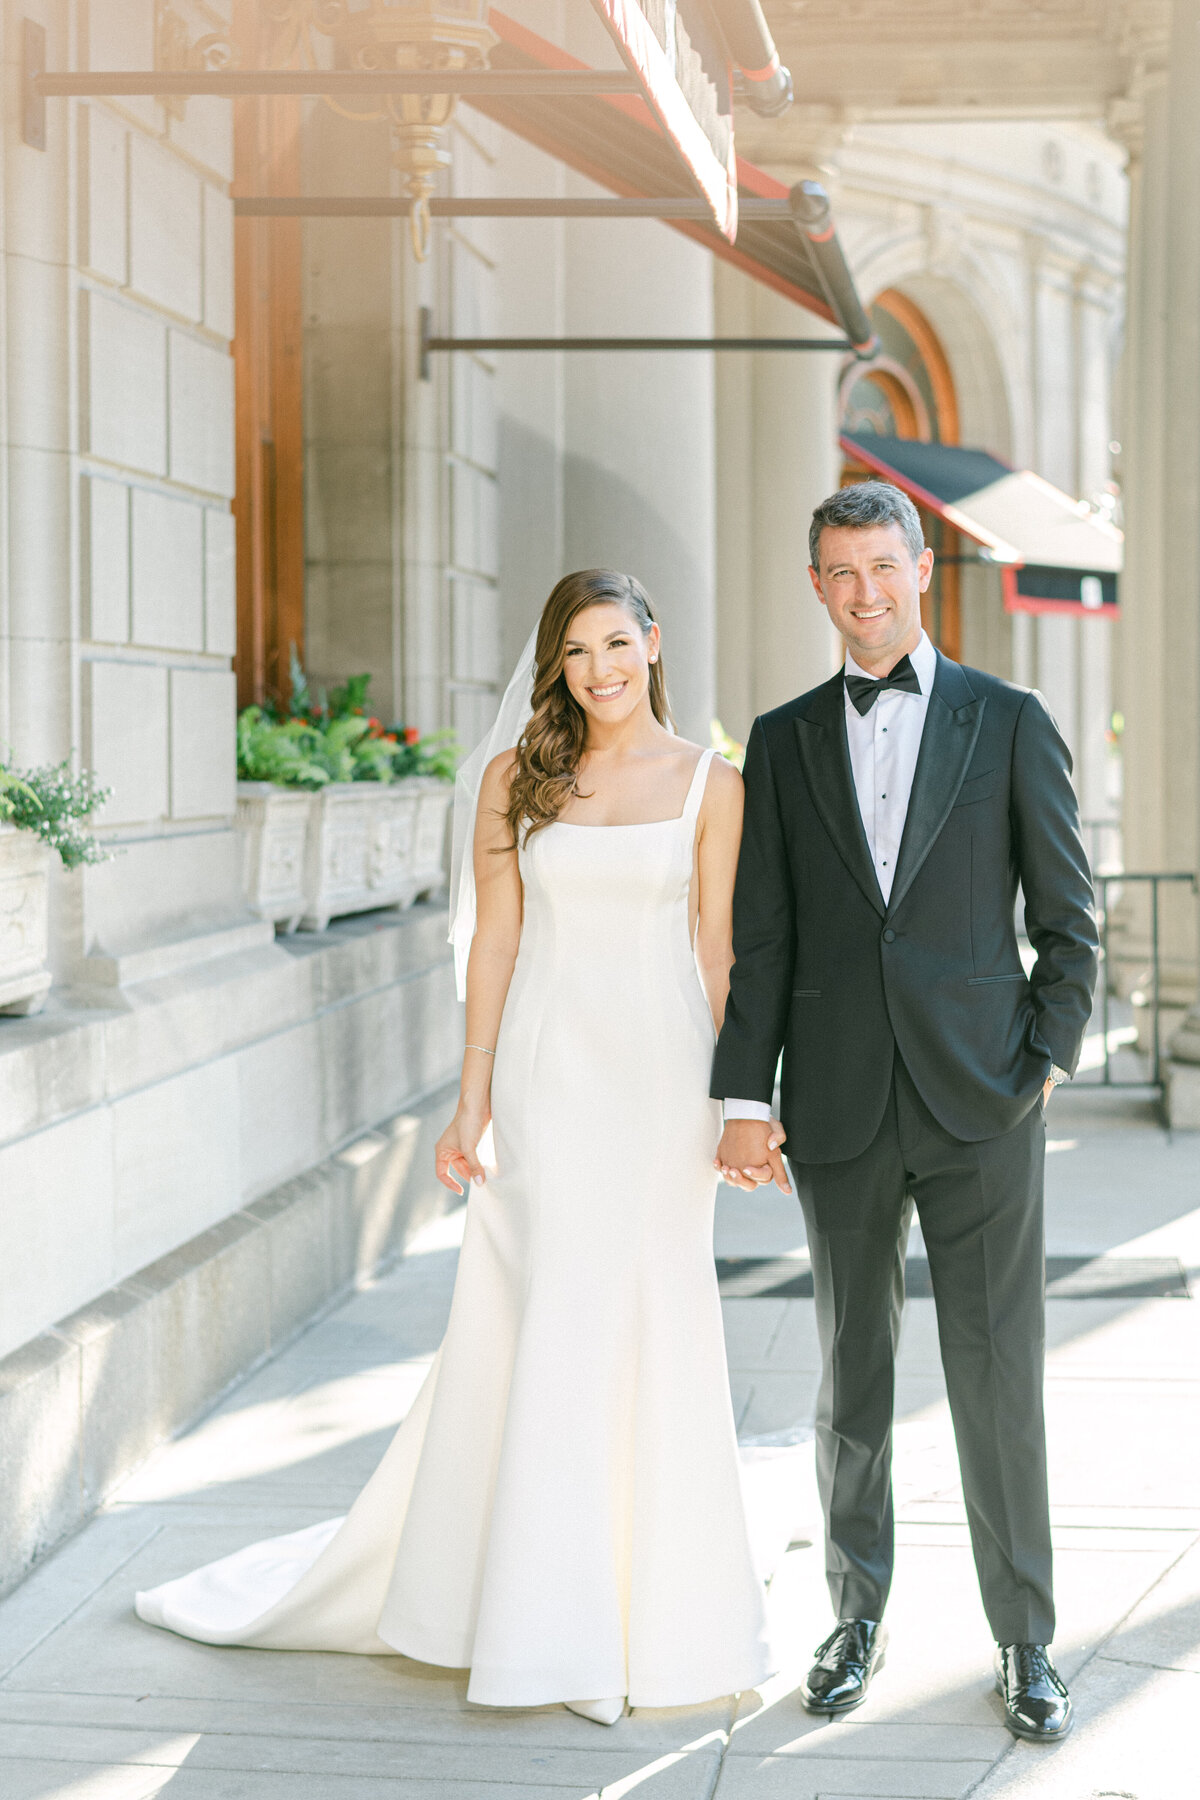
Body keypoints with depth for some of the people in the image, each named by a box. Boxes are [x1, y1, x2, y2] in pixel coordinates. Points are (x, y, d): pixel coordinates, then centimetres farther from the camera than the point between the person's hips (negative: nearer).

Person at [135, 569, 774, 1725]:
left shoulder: (709, 783, 2)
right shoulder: (517, 777, 5)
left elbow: (716, 949, 2)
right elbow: (494, 941, 5)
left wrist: (739, 1102, -3)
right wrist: (471, 1101, 1)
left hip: (661, 1078, 0)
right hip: (547, 1074, 0)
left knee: (652, 1328, 4)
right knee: (552, 1323, 0)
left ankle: (651, 1607, 19)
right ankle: (566, 1624, 12)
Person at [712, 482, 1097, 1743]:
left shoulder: (1008, 723, 3)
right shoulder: (784, 741, 8)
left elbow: (1066, 918, 5)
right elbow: (759, 938, 5)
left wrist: (1048, 1060, -4)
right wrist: (741, 1098, -1)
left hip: (980, 1103, -2)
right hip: (839, 1107, 2)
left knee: (998, 1373, 0)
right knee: (851, 1372, 10)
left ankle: (1024, 1641, 12)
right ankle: (858, 1615, 24)